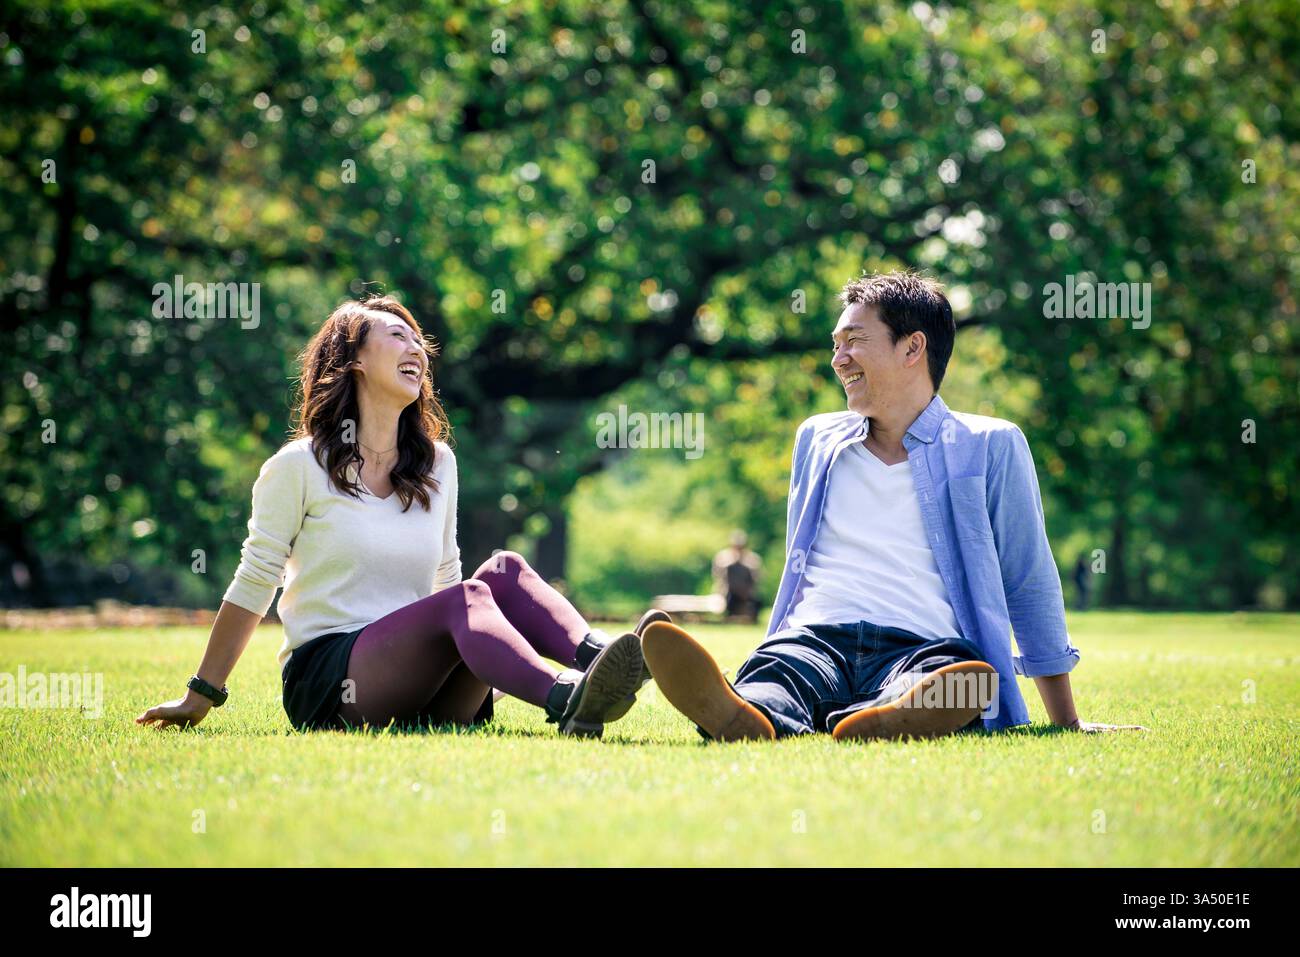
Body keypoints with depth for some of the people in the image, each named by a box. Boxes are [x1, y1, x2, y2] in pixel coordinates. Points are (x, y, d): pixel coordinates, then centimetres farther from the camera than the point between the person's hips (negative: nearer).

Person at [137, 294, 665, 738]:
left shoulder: (437, 464, 17)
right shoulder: (300, 467, 2)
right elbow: (253, 585, 5)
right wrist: (201, 697, 6)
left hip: (423, 693, 5)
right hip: (323, 681, -5)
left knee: (504, 571, -21)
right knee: (465, 599, -32)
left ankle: (597, 658, -48)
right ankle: (568, 704, -60)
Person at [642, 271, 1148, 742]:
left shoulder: (991, 447, 13)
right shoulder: (817, 439, 25)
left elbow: (1030, 588, 14)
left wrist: (1067, 725, 15)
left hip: (926, 647, -2)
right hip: (814, 640, 2)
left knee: (956, 683, -41)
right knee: (774, 676, -37)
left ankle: (888, 724, -73)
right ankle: (749, 720, -71)